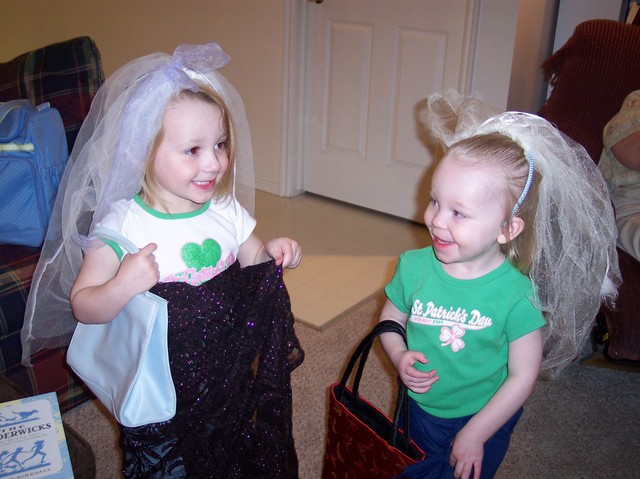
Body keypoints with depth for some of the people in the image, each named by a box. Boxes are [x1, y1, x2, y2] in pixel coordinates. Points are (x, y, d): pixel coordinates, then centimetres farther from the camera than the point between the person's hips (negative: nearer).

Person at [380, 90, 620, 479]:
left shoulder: (517, 295, -25)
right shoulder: (414, 266, -16)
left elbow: (523, 377, -17)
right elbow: (390, 319, 1)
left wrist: (474, 435, -13)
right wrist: (399, 357, -19)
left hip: (484, 421, -3)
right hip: (416, 410, 4)